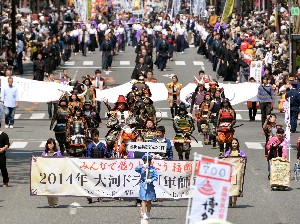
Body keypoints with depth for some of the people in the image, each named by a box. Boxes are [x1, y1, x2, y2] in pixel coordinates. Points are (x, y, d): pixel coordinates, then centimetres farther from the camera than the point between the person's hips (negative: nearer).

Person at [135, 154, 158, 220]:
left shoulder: (153, 168, 6)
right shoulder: (142, 168, 3)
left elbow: (156, 176, -1)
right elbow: (136, 169, -17)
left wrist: (150, 180, -19)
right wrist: (143, 166, -31)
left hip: (150, 185, 2)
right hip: (143, 185, -2)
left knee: (149, 201, 10)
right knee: (144, 200, -8)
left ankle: (148, 213, 25)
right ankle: (144, 214, -9)